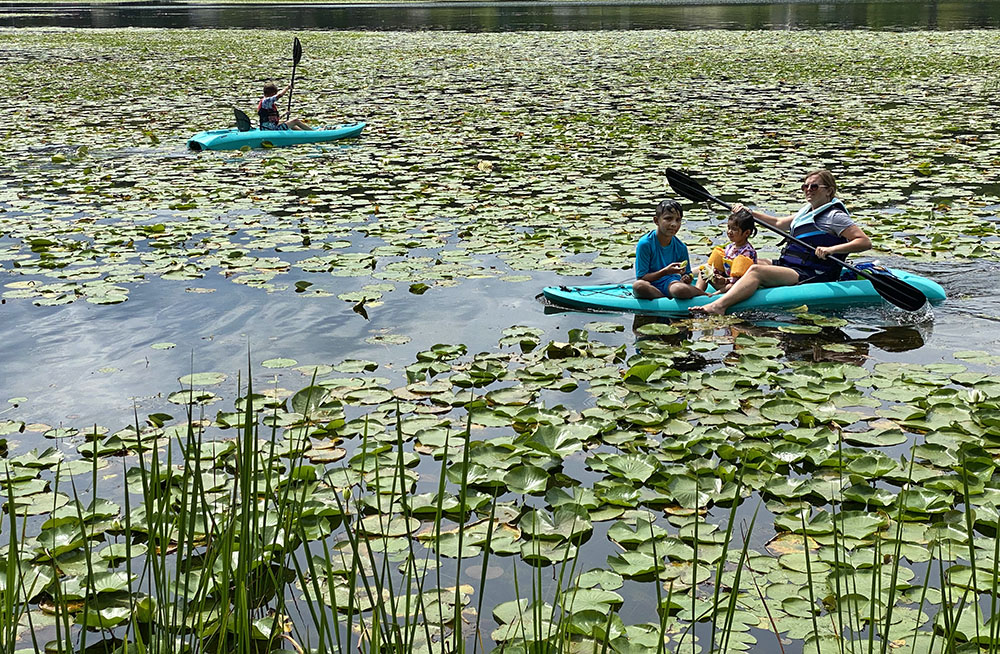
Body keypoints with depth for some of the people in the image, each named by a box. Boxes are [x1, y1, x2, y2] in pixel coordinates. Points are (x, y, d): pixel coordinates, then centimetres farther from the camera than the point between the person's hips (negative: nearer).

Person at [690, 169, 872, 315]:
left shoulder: (834, 216, -8)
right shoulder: (808, 210, 20)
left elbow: (865, 242, -17)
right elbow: (778, 223, 30)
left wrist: (832, 249, -29)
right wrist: (749, 213, 20)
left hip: (812, 276, -10)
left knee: (756, 270, -29)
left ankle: (719, 305, -45)